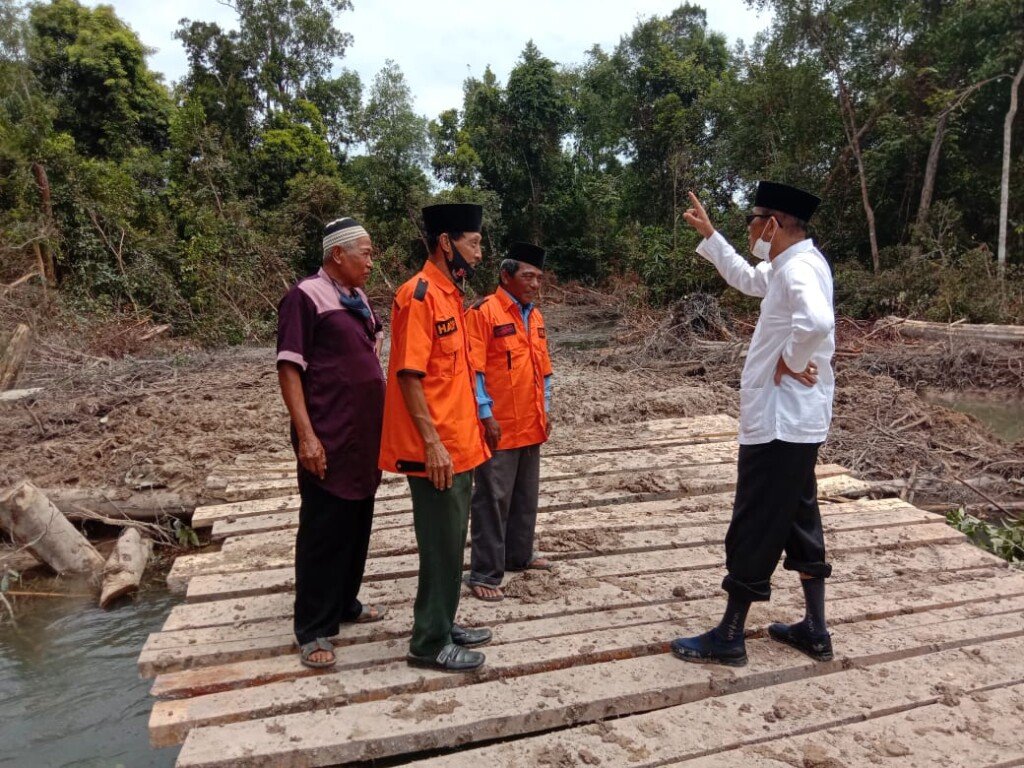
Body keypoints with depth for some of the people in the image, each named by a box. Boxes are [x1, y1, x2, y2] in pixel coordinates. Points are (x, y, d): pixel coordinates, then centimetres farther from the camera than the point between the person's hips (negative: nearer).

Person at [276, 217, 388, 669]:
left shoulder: (357, 298, 13)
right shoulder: (306, 297, -10)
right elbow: (289, 368, -13)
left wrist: (381, 425, 18)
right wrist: (306, 435, -20)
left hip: (365, 436, 8)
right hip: (329, 440, -8)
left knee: (357, 526, 15)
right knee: (323, 532, 0)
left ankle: (345, 603, 31)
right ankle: (314, 630, 12)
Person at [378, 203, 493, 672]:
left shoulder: (451, 295, 14)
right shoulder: (420, 295, -15)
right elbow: (409, 375, -20)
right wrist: (432, 442, -23)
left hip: (459, 445, 9)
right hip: (436, 450, -9)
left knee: (451, 540, 17)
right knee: (442, 544, 1)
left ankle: (443, 625, 31)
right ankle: (430, 644, 15)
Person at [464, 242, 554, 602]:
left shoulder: (535, 316, 14)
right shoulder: (483, 312, -11)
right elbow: (473, 370, -15)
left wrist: (545, 411, 16)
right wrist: (485, 416, -17)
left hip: (531, 426, 8)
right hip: (499, 428, -8)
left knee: (526, 497, 18)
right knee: (493, 500, -2)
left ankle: (519, 555, 34)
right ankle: (484, 575, 7)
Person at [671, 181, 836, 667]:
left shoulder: (798, 268, -19)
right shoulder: (790, 266, 12)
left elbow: (817, 322, -40)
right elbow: (745, 279, 29)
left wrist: (791, 362, -23)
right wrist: (708, 234, 27)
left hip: (778, 423, -10)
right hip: (795, 421, 10)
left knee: (754, 531, 0)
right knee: (800, 523, 17)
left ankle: (728, 639, 14)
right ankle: (815, 631, 30)